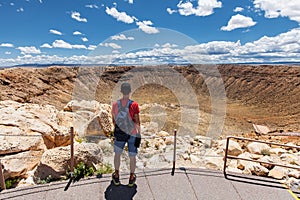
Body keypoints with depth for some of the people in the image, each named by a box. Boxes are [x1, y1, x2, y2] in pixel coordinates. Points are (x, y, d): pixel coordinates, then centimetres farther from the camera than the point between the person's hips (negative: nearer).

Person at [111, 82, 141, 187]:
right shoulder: (134, 105, -16)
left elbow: (114, 120, 4)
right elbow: (137, 121, -11)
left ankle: (116, 176, 33)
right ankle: (132, 178, 27)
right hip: (132, 133, -2)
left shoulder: (115, 104, -6)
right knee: (132, 156, 13)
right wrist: (139, 133, 2)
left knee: (117, 154, 20)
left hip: (119, 132, 3)